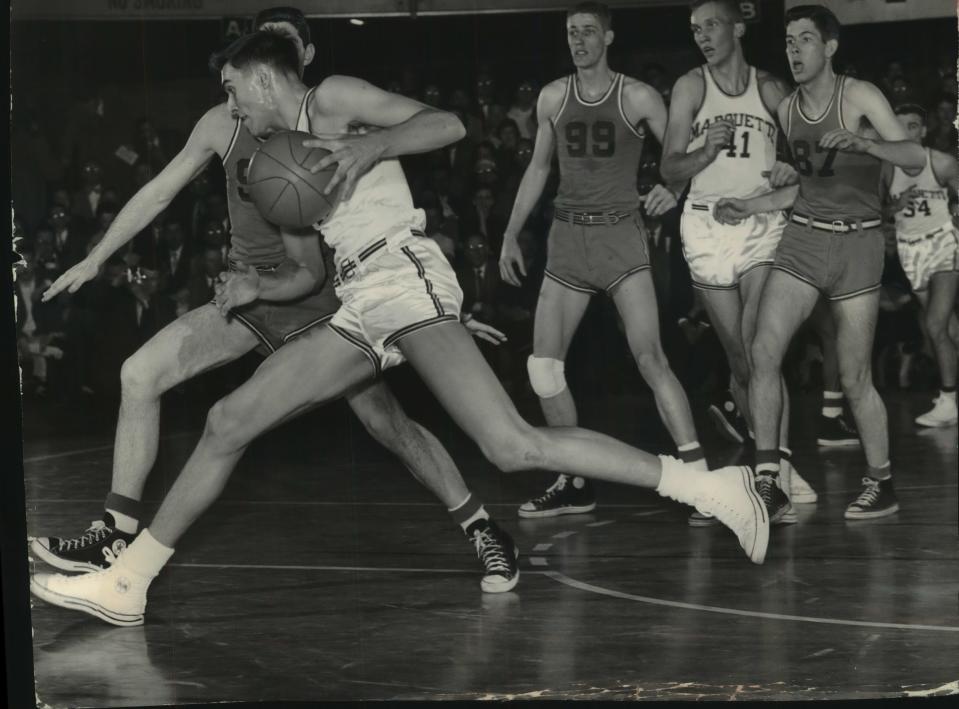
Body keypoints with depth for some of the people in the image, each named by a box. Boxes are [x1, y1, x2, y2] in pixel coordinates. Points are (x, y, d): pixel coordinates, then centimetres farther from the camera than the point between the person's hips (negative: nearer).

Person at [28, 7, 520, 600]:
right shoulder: (225, 124, -1)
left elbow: (444, 125, -17)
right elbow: (158, 193, 12)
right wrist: (95, 260, 15)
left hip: (316, 298, -4)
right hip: (246, 294, 4)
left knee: (387, 422, -12)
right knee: (140, 374, -8)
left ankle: (484, 532, 5)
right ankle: (117, 536, 0)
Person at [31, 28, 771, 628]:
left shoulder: (334, 100, 3)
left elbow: (447, 124, -8)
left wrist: (371, 146, -22)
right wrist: (260, 287, 14)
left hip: (403, 276, -9)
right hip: (361, 305, 9)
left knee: (513, 446, -22)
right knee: (230, 420, 3)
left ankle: (709, 485, -22)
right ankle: (126, 582, 6)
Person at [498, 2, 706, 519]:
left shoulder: (637, 98, -5)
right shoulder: (552, 97, 7)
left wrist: (673, 188, -23)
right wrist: (511, 235, 16)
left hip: (621, 233, -5)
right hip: (568, 237, 5)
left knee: (649, 357, -17)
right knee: (543, 365, 1)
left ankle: (698, 475, -16)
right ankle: (575, 485, 13)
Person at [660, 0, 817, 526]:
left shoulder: (770, 89, 6)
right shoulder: (691, 87, 4)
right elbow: (670, 169, 1)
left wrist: (791, 172, -10)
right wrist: (706, 152, -18)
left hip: (762, 224, -1)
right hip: (707, 225, 1)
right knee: (738, 356, 4)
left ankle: (776, 473, -16)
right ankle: (780, 472, 18)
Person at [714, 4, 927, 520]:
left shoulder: (859, 96, -8)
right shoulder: (787, 109, 9)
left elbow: (915, 159, -19)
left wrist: (861, 143, -35)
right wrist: (748, 207, 15)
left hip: (856, 244, -4)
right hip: (802, 237, 4)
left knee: (855, 378, -2)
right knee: (764, 351, -15)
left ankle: (881, 485, 16)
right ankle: (767, 482, -11)